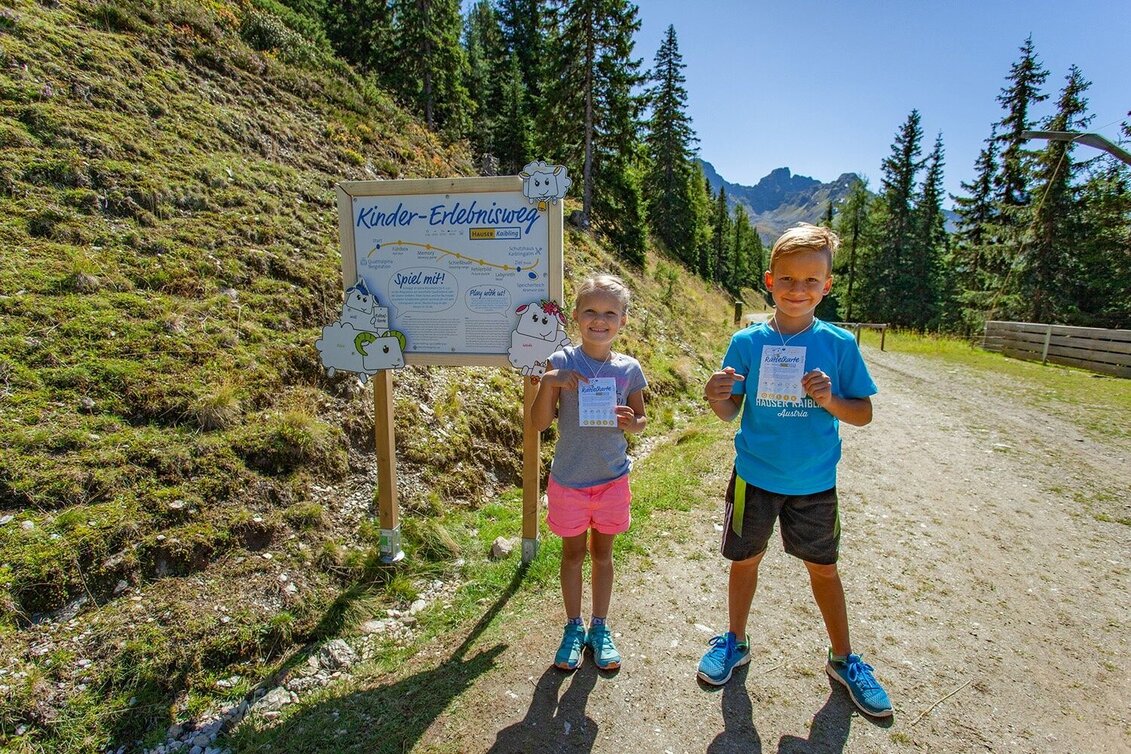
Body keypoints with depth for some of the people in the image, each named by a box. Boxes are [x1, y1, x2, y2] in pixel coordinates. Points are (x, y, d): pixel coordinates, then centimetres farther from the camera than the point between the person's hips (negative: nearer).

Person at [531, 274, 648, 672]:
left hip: (612, 480, 1)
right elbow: (540, 422, -10)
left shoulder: (629, 369, -7)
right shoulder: (562, 362, -12)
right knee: (573, 553, 17)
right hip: (568, 480, -1)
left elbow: (641, 419, 6)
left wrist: (632, 422, -18)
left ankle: (600, 628, 38)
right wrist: (548, 382, -26)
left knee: (602, 553, 18)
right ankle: (573, 628, 37)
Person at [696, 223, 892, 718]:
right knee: (745, 560, 16)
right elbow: (731, 412, -4)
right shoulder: (747, 342, -8)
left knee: (823, 567, 18)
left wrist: (830, 399, -22)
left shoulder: (838, 343, -8)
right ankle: (735, 643, 40)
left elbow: (864, 414, -2)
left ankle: (843, 659, 41)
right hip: (754, 477, 0)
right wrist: (716, 398, -26)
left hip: (814, 484, 0)